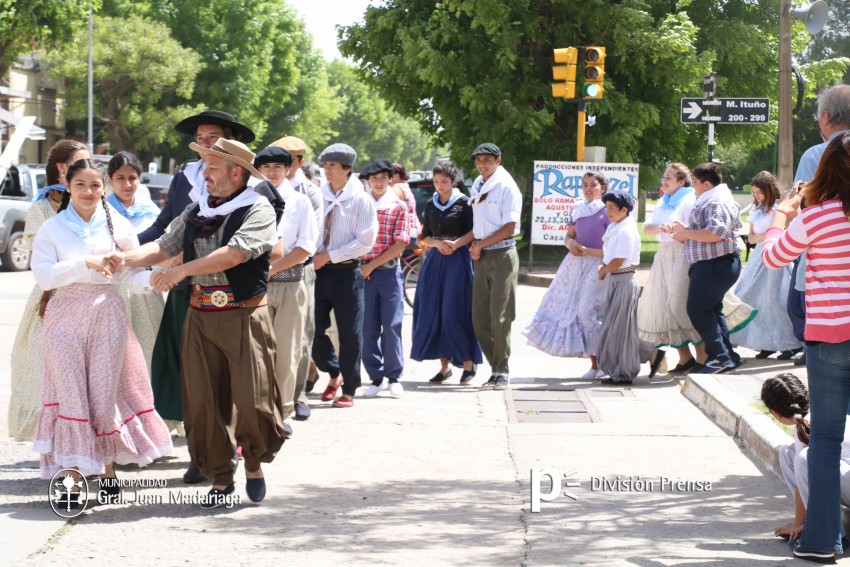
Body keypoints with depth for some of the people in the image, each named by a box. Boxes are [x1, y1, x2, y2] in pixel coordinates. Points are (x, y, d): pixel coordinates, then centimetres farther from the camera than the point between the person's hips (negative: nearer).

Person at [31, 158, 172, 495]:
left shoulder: (118, 226, 6)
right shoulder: (52, 228, 3)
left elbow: (130, 276, 4)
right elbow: (43, 274, -8)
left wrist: (152, 279, -17)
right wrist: (84, 264, -17)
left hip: (107, 314, 1)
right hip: (66, 318, -1)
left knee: (105, 390, 2)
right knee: (71, 391, -2)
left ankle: (107, 468, 14)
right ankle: (74, 470, 2)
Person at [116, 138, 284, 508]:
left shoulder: (257, 210, -6)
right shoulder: (195, 213, 15)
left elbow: (234, 254, -18)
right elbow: (164, 246, 9)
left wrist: (182, 270, -19)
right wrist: (126, 259, -9)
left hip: (244, 317, -5)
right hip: (201, 317, 6)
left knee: (252, 401, -6)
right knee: (203, 402, 4)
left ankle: (254, 463, 20)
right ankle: (220, 479, 14)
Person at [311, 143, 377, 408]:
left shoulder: (360, 200, -6)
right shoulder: (318, 196, 4)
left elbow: (365, 242, -10)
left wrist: (330, 255, -14)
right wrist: (313, 256, -6)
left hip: (346, 271, -4)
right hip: (319, 270, 4)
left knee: (350, 334, 2)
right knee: (316, 330, 4)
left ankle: (348, 390, 13)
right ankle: (334, 374, 29)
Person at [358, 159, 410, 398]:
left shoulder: (398, 206, 2)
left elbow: (401, 243, -5)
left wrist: (372, 264, -9)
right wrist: (360, 266, -7)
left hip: (389, 271, -1)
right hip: (362, 272, 1)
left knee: (392, 326, -1)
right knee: (368, 327, 2)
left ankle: (394, 377, 9)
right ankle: (377, 377, 12)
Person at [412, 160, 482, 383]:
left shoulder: (463, 203, -2)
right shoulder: (431, 205, 13)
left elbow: (474, 231, -4)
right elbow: (425, 237, 13)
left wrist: (456, 243, -18)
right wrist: (438, 243, -7)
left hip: (458, 260, -5)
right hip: (435, 260, 5)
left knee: (454, 312, -10)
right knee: (433, 312, 0)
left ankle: (469, 363, 1)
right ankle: (444, 364, 7)